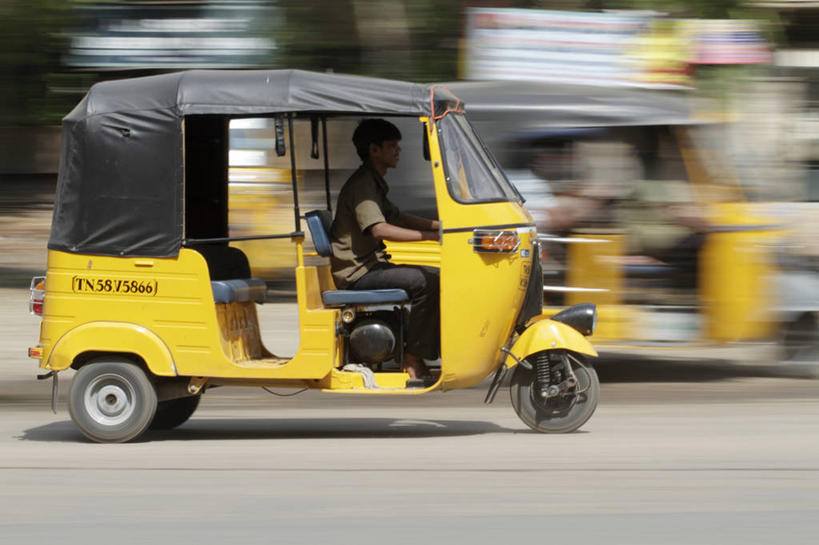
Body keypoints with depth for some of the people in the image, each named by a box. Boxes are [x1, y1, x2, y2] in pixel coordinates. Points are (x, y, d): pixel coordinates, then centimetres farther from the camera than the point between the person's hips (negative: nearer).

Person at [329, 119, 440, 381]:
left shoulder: (374, 183, 19)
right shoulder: (361, 184, -15)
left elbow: (397, 218, 28)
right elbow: (379, 229, -27)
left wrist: (440, 225, 15)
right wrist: (431, 236, -29)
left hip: (371, 265, 11)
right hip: (355, 272, -11)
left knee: (439, 277, 6)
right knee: (425, 282, -25)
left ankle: (433, 352, 4)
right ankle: (413, 360, -22)